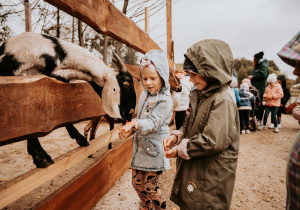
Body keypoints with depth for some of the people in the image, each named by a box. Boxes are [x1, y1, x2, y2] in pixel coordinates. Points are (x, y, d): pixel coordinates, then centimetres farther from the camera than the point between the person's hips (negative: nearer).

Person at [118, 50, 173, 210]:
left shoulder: (165, 100, -17)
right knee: (137, 184, 17)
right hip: (140, 147, 7)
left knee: (151, 189, 4)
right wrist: (130, 130, -2)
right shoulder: (144, 95, 6)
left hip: (155, 151, -7)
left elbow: (153, 123, -26)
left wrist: (136, 124, -44)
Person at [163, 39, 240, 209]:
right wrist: (176, 136, -2)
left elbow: (212, 141, -26)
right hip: (194, 170, 8)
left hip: (212, 176, -8)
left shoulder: (223, 101, -21)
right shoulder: (201, 97, 8)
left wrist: (181, 149, -17)